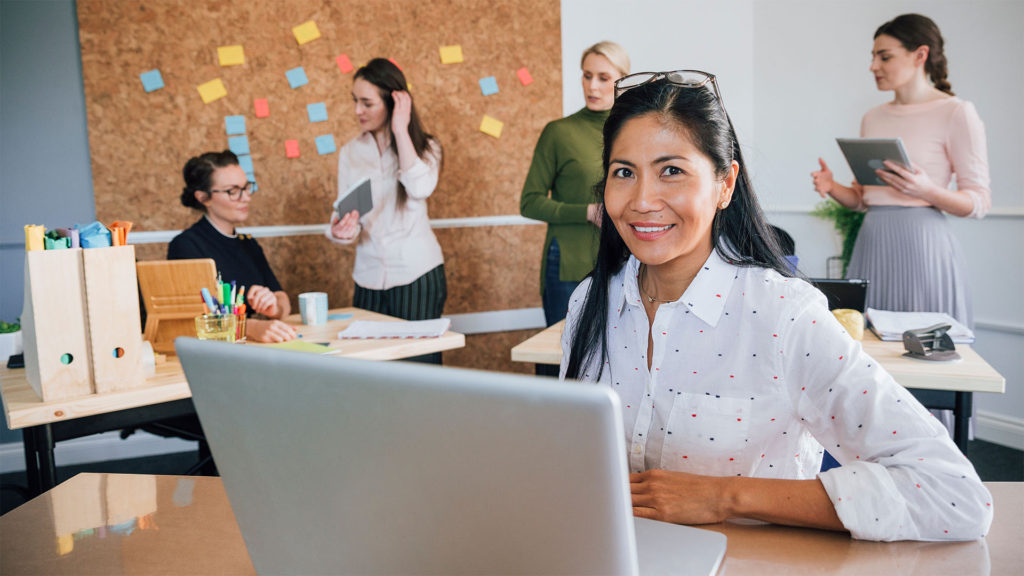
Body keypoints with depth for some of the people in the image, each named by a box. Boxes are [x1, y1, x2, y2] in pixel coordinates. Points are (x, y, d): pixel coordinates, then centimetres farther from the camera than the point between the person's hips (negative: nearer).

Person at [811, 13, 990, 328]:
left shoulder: (957, 113, -3)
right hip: (873, 243, 5)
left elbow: (979, 202, -5)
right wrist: (833, 188, -1)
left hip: (923, 245, -5)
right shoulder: (873, 118, 14)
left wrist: (927, 190, -21)